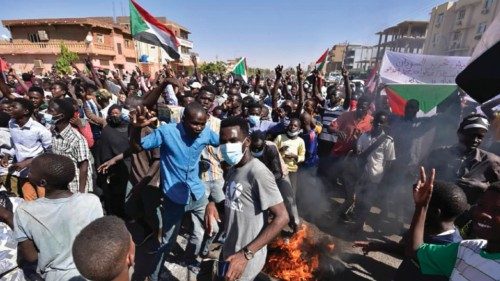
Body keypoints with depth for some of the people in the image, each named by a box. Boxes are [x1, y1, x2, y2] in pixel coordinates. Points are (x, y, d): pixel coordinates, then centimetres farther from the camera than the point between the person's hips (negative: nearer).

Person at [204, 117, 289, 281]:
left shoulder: (259, 173, -26)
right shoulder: (233, 169, 0)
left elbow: (282, 217, -24)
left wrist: (246, 254, -26)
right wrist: (212, 204, -6)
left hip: (246, 258, -8)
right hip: (230, 250, 8)